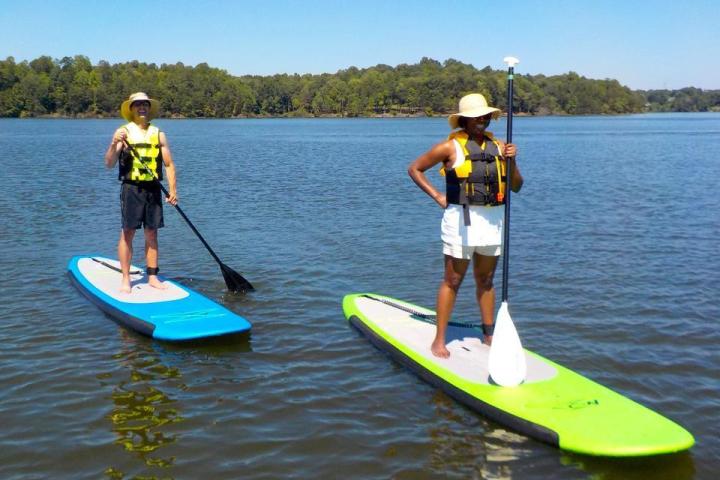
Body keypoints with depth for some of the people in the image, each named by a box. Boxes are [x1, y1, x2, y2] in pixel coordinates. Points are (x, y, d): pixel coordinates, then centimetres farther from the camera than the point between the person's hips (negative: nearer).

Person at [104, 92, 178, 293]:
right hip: (131, 188, -3)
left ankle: (152, 277, 15)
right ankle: (125, 279, 2)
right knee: (128, 232, -4)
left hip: (153, 189, 3)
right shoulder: (123, 132, 1)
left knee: (152, 233, 7)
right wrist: (114, 145, -23)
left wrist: (173, 189, 0)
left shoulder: (158, 134, 10)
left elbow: (169, 164, 10)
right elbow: (109, 164, -5)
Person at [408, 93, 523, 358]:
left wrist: (511, 162, -9)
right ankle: (439, 340, 6)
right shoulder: (450, 147, -5)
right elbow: (414, 168, 2)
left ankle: (489, 335, 25)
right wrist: (437, 196, -4)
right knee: (452, 281, -1)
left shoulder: (499, 146, 8)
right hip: (462, 219, -5)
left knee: (486, 280, 15)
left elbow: (516, 187, 8)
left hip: (493, 220, 5)